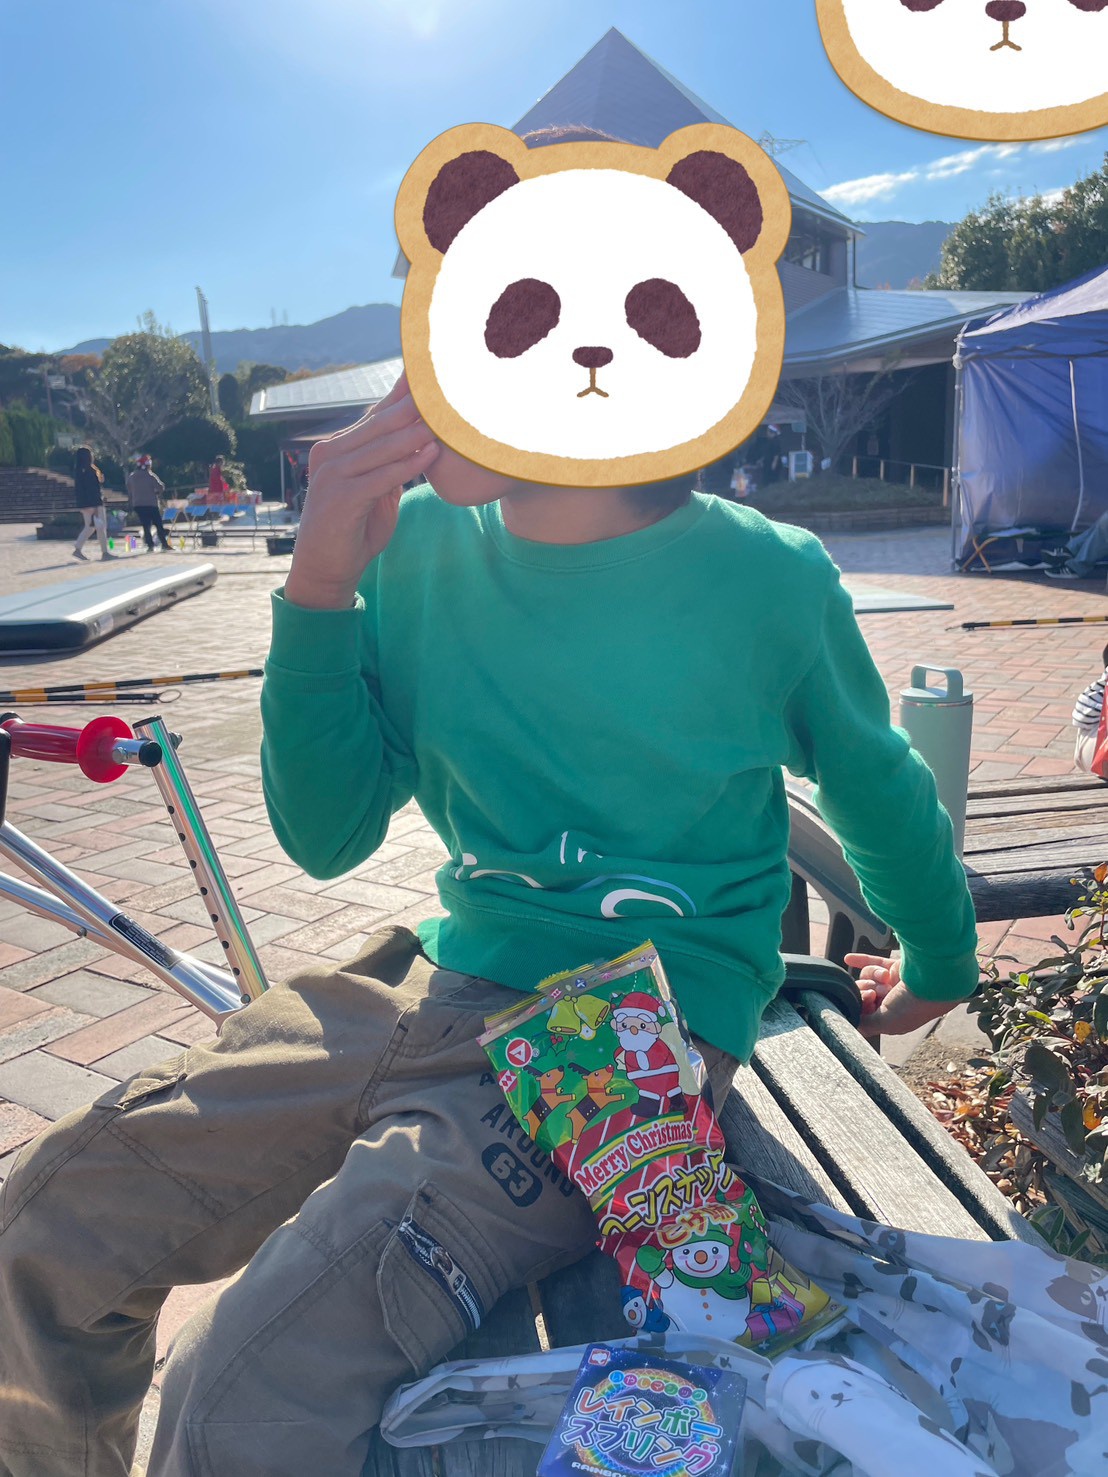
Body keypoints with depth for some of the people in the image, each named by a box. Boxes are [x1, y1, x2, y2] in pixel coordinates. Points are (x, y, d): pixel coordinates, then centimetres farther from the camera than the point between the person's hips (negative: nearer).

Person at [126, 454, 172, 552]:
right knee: (158, 524, 3)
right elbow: (161, 487, -13)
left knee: (145, 525, 6)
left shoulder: (131, 477, 5)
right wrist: (157, 493, 5)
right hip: (151, 503, -4)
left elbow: (129, 490, 14)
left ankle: (150, 545, -3)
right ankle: (164, 544, 1)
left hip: (138, 504, 4)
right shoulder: (150, 476, -9)